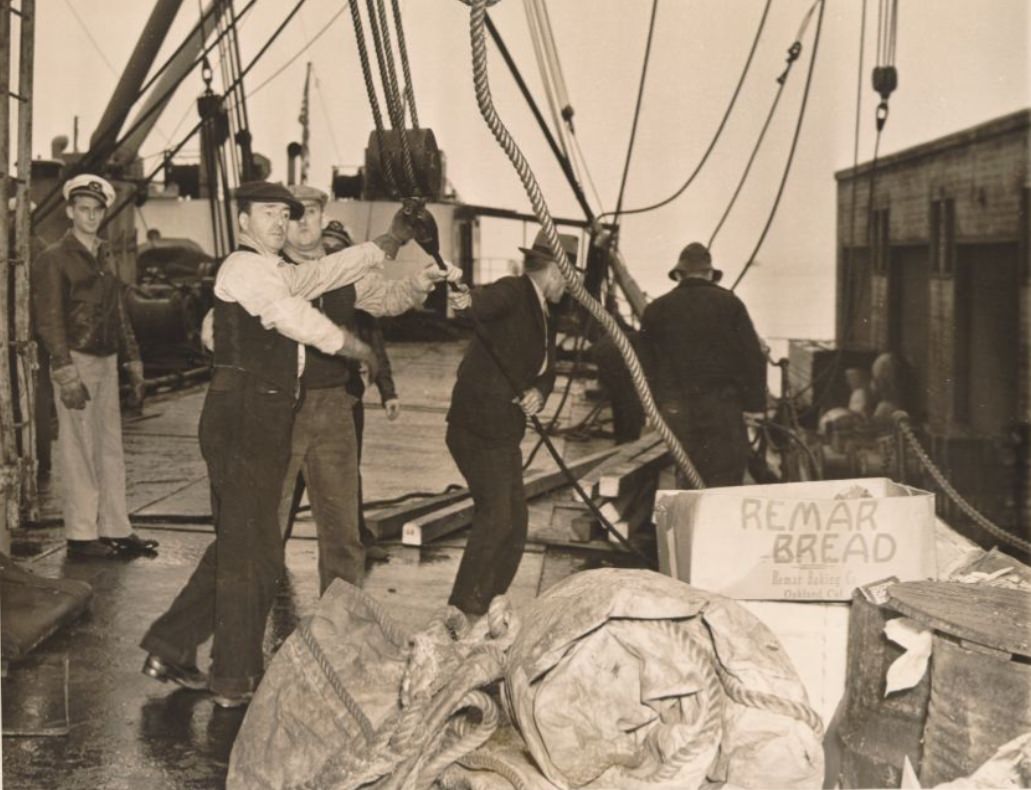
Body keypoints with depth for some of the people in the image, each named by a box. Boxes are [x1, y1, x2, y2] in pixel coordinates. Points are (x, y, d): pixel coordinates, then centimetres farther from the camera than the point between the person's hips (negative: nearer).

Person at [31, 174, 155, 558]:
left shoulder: (104, 258, 16)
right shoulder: (54, 260, -6)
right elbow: (49, 322, -11)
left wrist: (134, 366, 15)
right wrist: (66, 376, -18)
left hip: (107, 361, 7)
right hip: (76, 360, -7)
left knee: (111, 450, 10)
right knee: (78, 452, -3)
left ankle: (116, 530, 16)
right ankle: (81, 536, 4)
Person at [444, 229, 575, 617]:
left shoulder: (544, 317, 17)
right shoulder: (513, 292, -11)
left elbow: (547, 370, 13)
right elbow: (489, 299, -34)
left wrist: (538, 392, -10)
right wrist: (469, 300, -57)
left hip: (504, 431, 10)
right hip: (478, 427, -10)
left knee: (514, 522, 13)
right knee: (496, 515, -15)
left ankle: (489, 608, 23)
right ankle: (463, 610, -7)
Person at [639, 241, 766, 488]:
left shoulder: (656, 310, 6)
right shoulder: (729, 303, 1)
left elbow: (645, 363, 8)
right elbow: (753, 356, -1)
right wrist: (755, 401, 6)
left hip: (676, 409, 2)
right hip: (723, 405, -2)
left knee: (687, 479, 10)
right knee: (727, 479, 0)